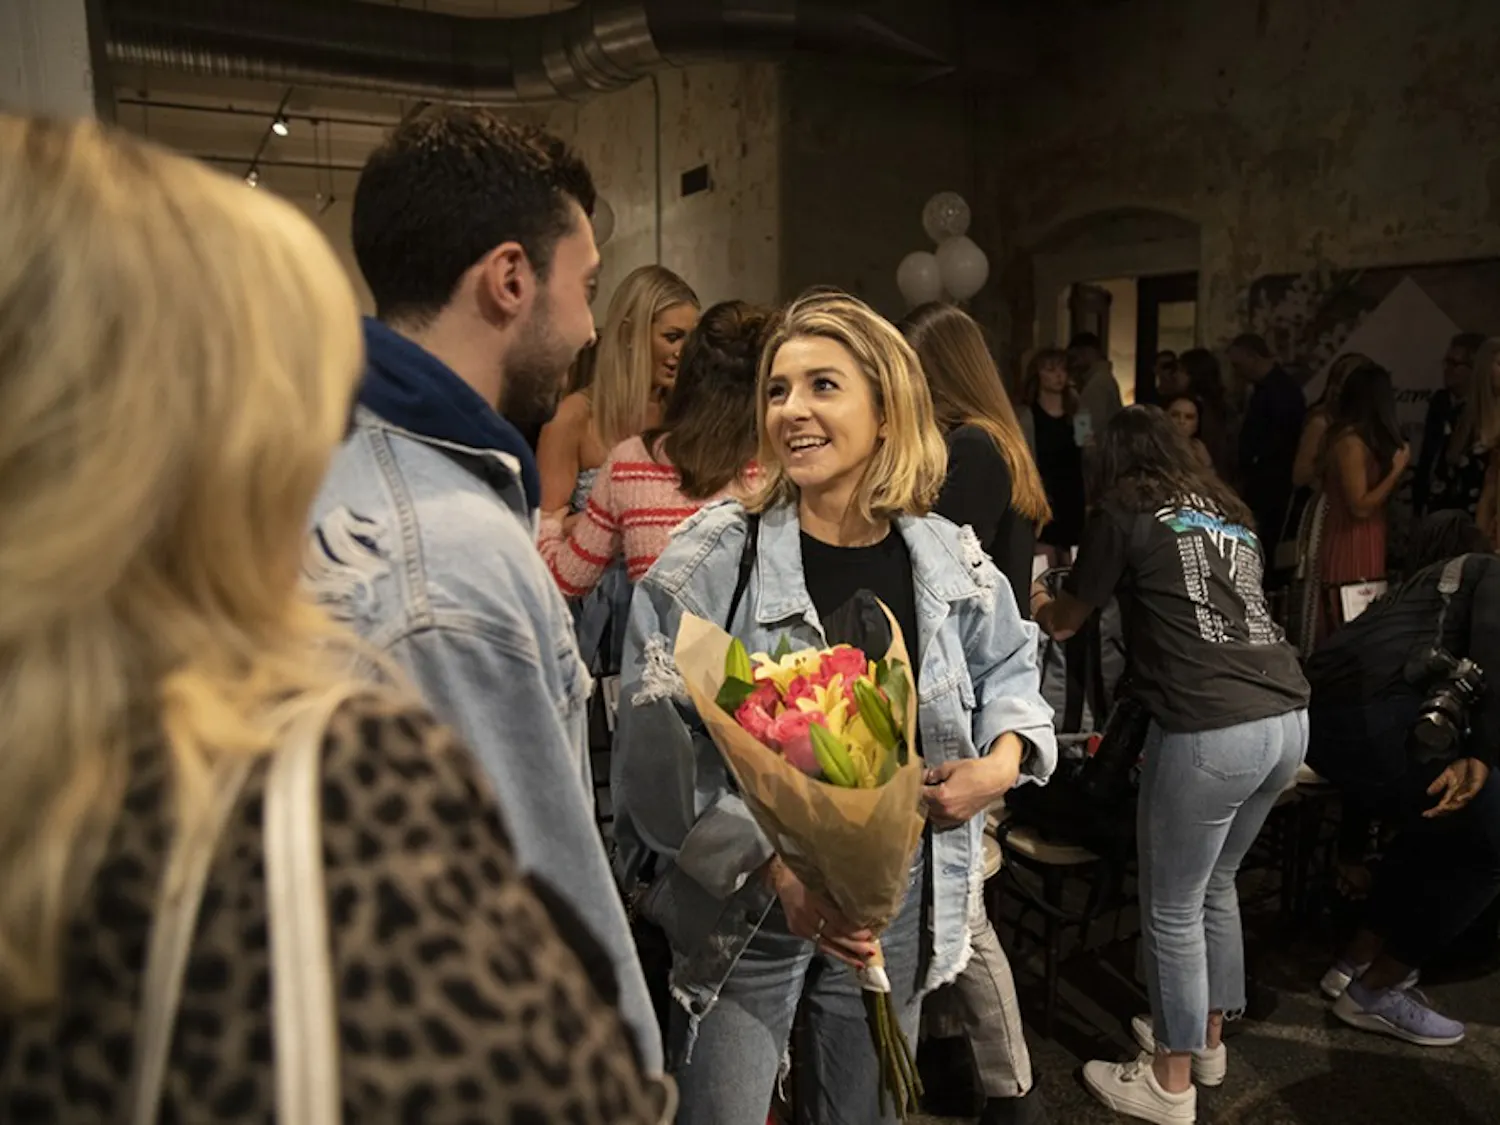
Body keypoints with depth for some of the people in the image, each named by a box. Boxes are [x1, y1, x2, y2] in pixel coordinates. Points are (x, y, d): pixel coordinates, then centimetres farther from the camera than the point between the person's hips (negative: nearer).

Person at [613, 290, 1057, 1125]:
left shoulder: (950, 561, -4)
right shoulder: (716, 555, -16)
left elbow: (1011, 667, 15)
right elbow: (657, 748, -18)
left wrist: (1004, 760, -5)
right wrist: (772, 870, -27)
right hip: (745, 906, -3)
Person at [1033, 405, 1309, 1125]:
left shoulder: (1124, 511, 4)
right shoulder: (1229, 511, 21)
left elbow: (1065, 624, 15)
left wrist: (1040, 603, 37)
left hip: (1209, 730, -7)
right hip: (1288, 719, 7)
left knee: (1172, 908, 9)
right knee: (1216, 886, 24)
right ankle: (1207, 1039, 40)